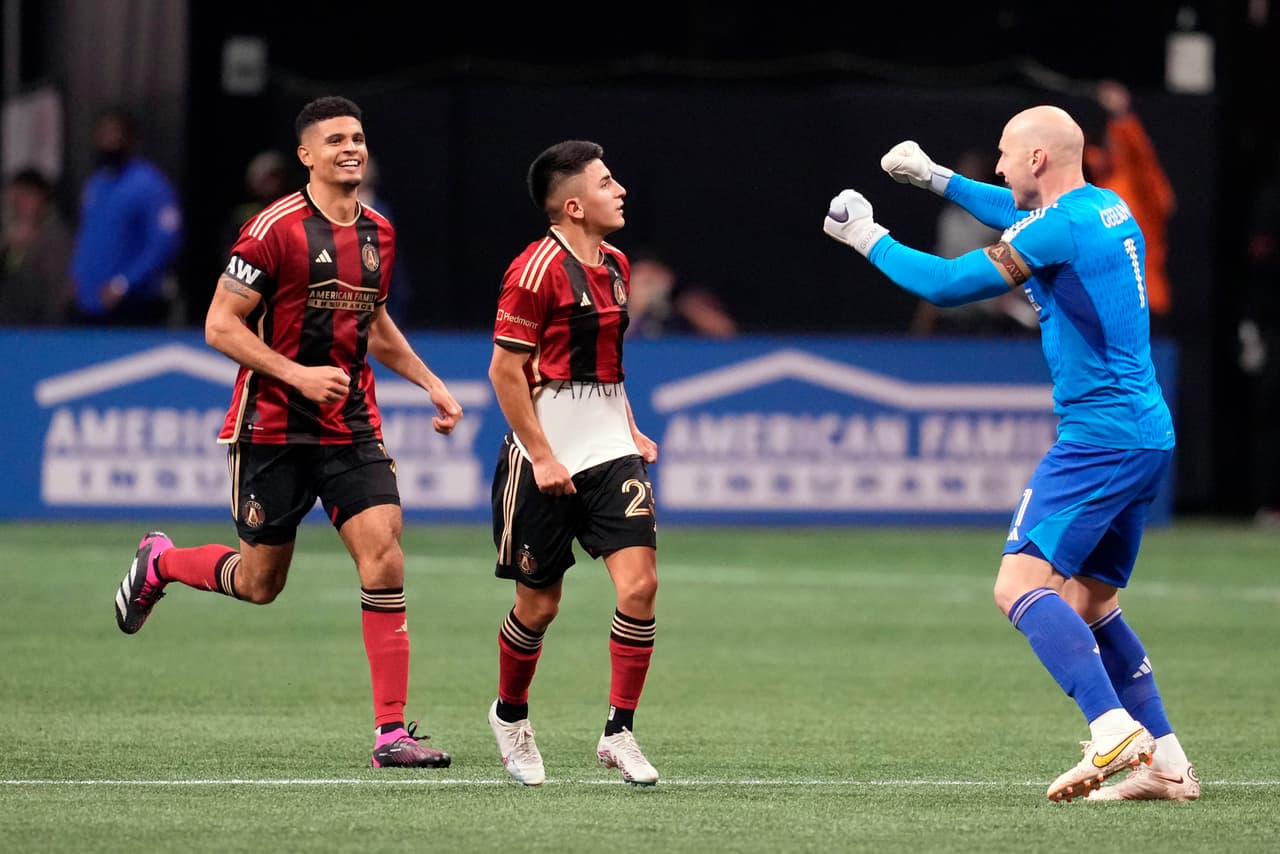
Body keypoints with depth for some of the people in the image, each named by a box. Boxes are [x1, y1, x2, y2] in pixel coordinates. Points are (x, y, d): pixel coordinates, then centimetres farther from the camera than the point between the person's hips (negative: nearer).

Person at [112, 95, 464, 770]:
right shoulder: (274, 230, -12)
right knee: (259, 583, 5)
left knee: (383, 558, -12)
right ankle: (159, 562, 38)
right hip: (272, 429, -5)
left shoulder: (378, 235, 9)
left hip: (352, 429, 5)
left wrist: (430, 383, 17)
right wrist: (298, 374, -21)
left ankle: (392, 732, -10)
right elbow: (220, 325, -12)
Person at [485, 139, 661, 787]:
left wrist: (628, 430, 17)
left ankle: (619, 732, -2)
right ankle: (510, 714, 30)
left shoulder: (615, 266, 12)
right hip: (546, 459, -6)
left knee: (639, 582, -11)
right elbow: (505, 369, -14)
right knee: (539, 604, 4)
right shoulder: (537, 269, -13)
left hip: (610, 453, 6)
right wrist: (541, 456, -16)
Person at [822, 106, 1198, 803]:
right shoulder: (1110, 210, 14)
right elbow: (1020, 218, 36)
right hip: (1148, 437, 10)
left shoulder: (1060, 227, -14)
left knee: (1020, 584, -16)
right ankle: (1166, 765, 9)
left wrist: (869, 239, 3)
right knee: (1088, 602, 14)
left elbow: (946, 284, -11)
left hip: (1098, 434, -10)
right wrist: (936, 178, 40)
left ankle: (1115, 731, -29)